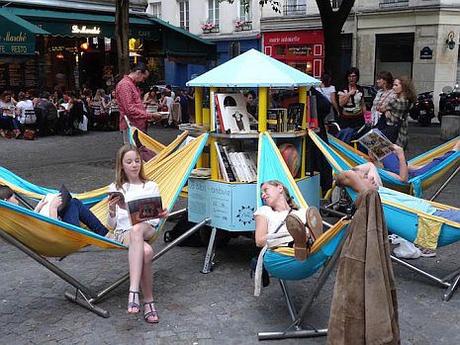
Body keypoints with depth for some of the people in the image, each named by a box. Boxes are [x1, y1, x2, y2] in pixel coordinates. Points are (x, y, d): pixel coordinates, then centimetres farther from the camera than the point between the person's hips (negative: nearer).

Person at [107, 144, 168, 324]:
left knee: (137, 229, -40)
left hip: (147, 230, 1)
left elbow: (155, 219, 13)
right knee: (146, 251, -37)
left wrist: (162, 215, -11)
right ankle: (148, 301, -34)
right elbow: (112, 225, 9)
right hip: (123, 233, 0)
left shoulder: (151, 186, 16)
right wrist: (112, 211, -14)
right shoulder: (115, 188, 13)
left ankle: (133, 291, -46)